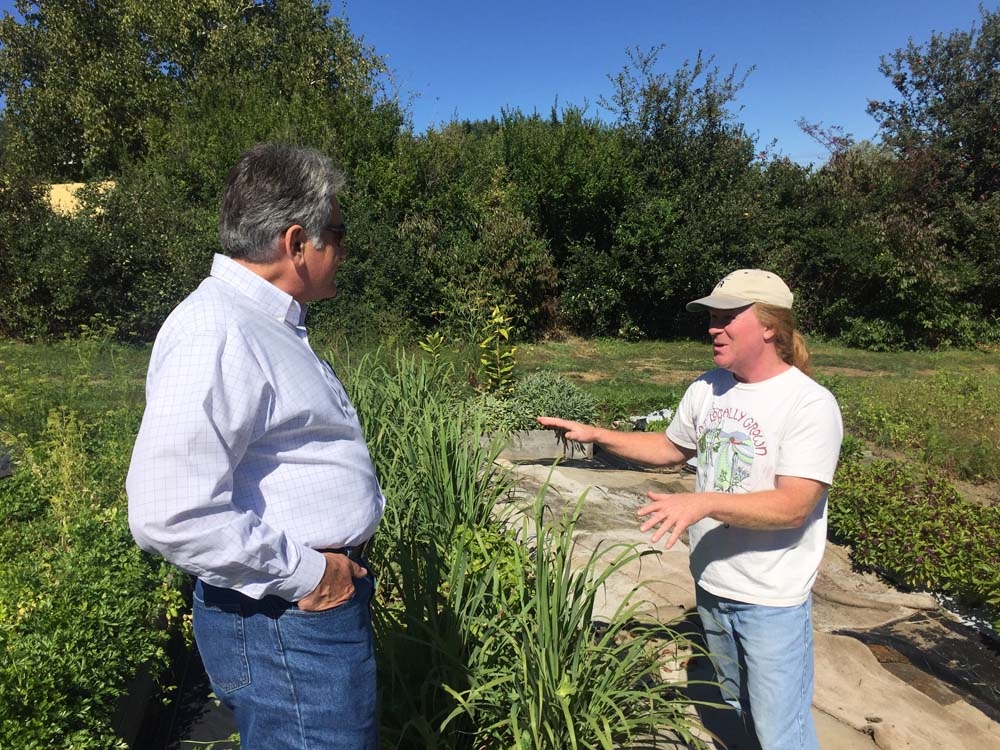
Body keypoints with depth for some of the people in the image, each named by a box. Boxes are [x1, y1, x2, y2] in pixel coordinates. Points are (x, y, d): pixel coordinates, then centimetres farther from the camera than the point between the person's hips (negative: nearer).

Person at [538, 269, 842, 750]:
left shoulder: (810, 404, -20)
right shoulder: (708, 387, 0)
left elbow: (793, 506, -26)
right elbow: (670, 448, 13)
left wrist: (704, 502, -35)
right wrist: (596, 435, 4)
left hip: (772, 601, -6)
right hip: (711, 584, 6)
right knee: (743, 710, 26)